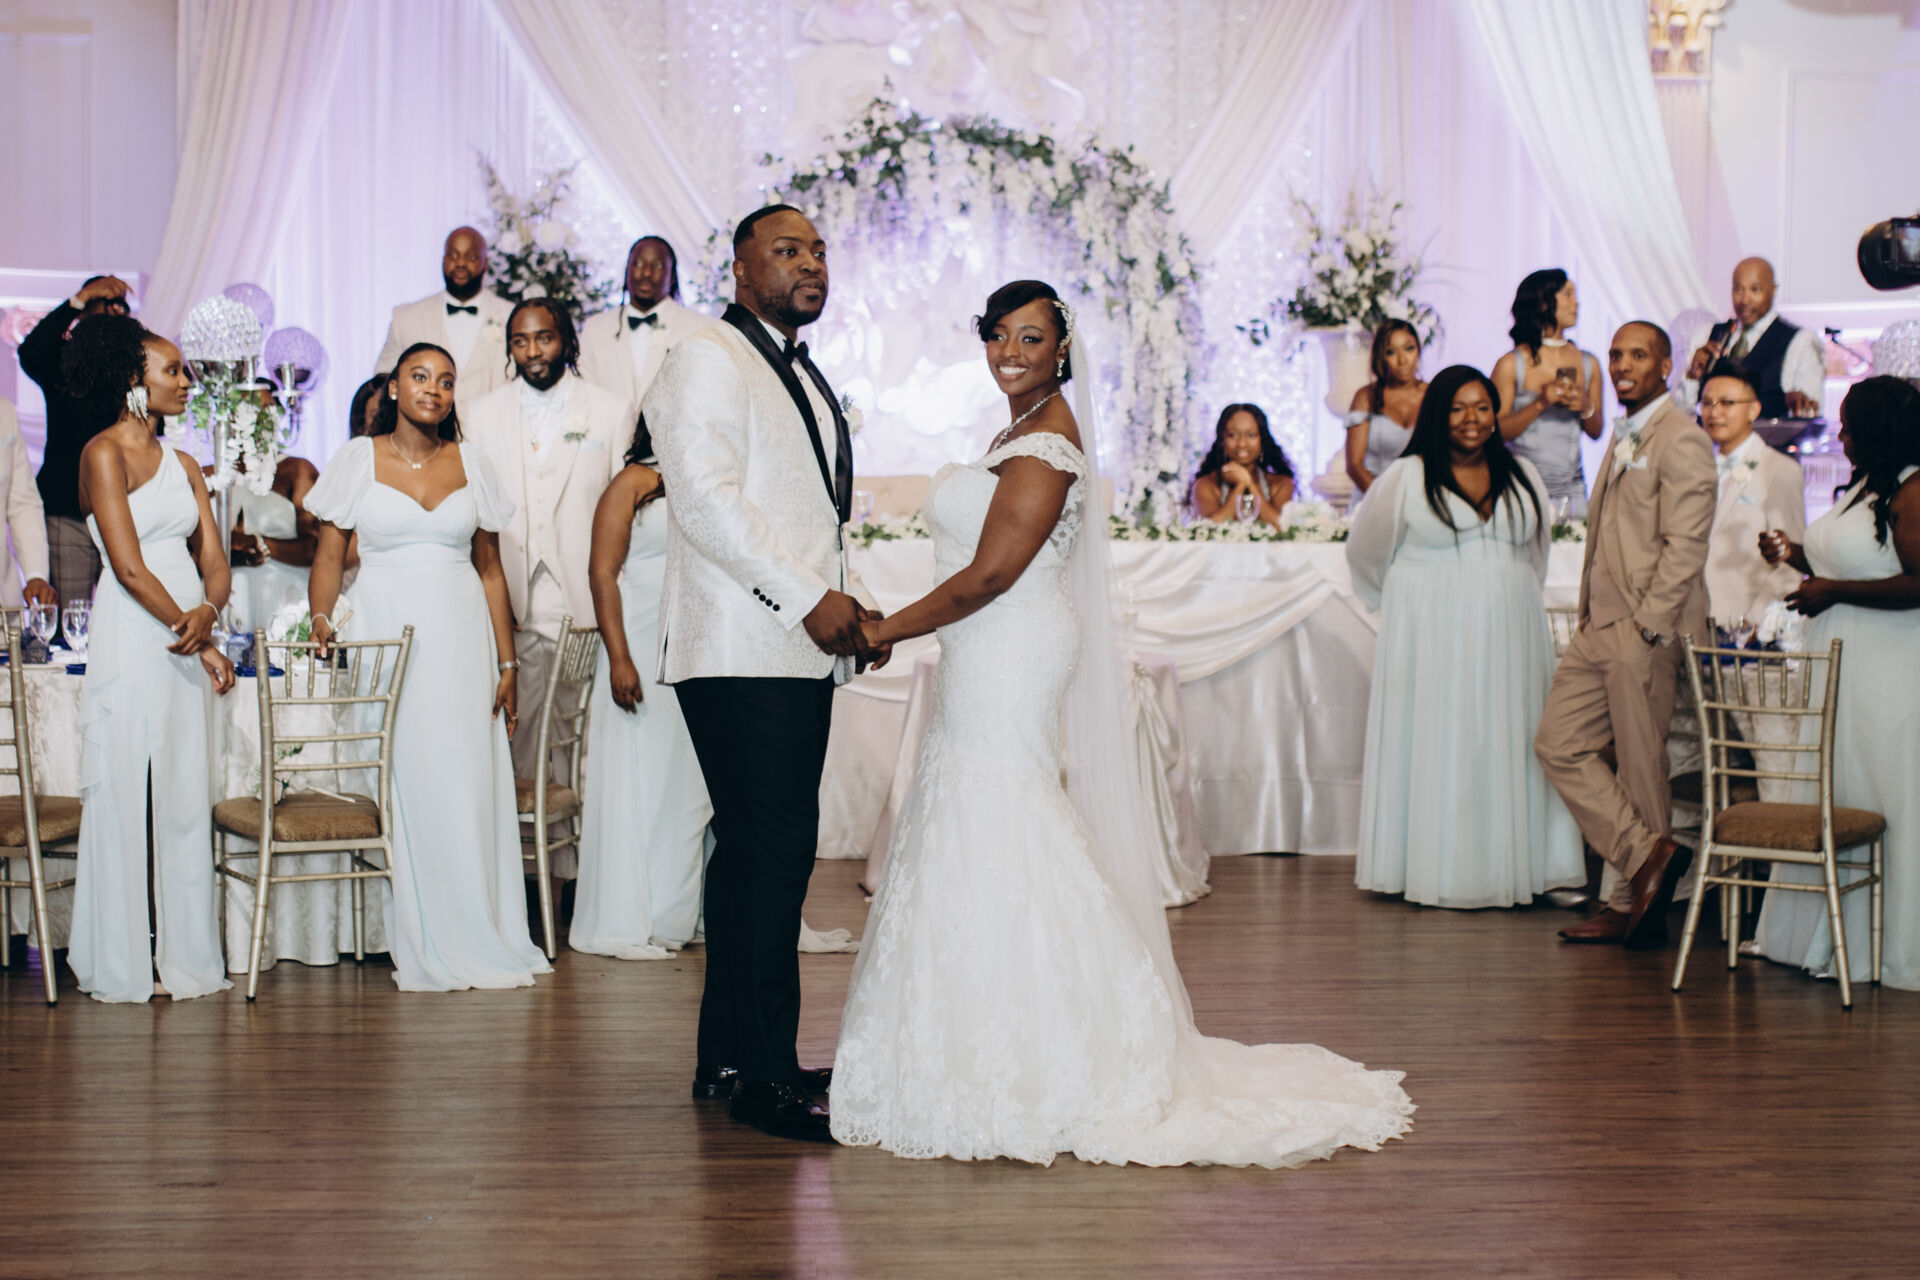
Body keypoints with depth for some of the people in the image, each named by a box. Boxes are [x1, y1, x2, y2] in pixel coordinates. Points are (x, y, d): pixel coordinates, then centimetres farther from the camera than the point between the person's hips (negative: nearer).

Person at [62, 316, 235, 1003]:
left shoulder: (183, 465, 16)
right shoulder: (104, 454, -5)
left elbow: (213, 561, 9)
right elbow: (129, 566, -12)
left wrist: (207, 611, -12)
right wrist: (193, 634, -10)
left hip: (187, 640, 7)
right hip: (130, 636, -6)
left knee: (187, 793, 6)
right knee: (127, 794, -2)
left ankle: (183, 954, 12)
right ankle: (125, 962, 5)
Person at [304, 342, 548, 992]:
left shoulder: (469, 462, 10)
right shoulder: (358, 458, 5)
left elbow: (490, 569, 11)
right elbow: (329, 555, 4)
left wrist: (507, 662, 6)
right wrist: (321, 621, -15)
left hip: (460, 638, 2)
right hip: (384, 634, -2)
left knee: (469, 783, 0)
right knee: (398, 782, -3)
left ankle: (477, 938, 9)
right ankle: (413, 943, 4)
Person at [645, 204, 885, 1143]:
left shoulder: (803, 377, 23)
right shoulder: (707, 361, -6)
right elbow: (708, 500, -17)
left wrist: (853, 604, 13)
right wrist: (808, 599, -19)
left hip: (799, 650, 10)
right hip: (741, 652, -9)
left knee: (755, 851, 12)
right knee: (774, 852, -11)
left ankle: (730, 1056, 19)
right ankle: (763, 1075, -6)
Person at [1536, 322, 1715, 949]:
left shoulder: (1680, 440, -10)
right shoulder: (1623, 438, 19)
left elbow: (1684, 545, -17)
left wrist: (1647, 627, -19)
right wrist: (1589, 617, 15)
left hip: (1647, 630, -9)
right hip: (1599, 627, 9)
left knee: (1641, 768, -1)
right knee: (1559, 744, 4)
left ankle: (1637, 909, 8)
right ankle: (1648, 853, 7)